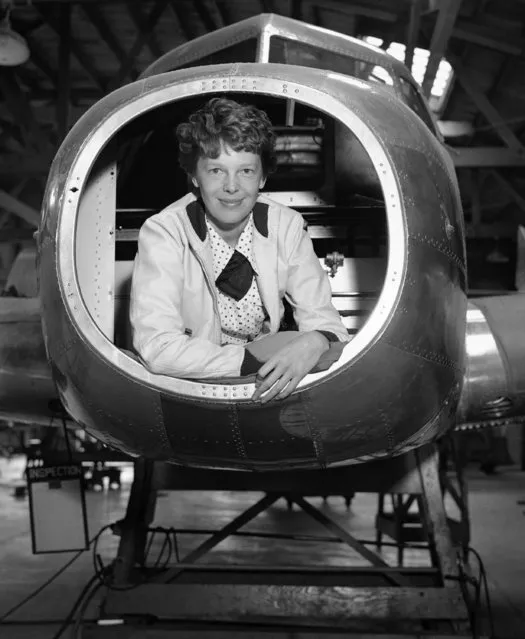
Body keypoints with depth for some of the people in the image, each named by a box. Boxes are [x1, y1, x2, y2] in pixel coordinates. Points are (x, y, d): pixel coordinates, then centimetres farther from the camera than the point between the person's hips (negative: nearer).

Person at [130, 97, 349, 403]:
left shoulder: (287, 226, -3)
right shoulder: (162, 234, -13)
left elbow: (324, 320, -3)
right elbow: (158, 348, -22)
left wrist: (314, 344, -26)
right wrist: (254, 356, -27)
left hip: (265, 390, 3)